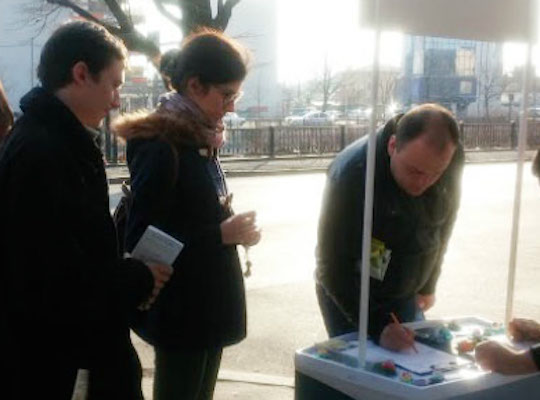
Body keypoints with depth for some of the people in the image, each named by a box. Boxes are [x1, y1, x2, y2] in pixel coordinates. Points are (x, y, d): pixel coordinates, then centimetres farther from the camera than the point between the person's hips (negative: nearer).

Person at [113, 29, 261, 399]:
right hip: (182, 311, -8)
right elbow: (142, 239, -19)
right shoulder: (159, 147, -18)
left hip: (210, 303, 9)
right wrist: (222, 235, -20)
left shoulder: (201, 141, 10)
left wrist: (231, 226, -3)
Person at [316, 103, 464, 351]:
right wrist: (377, 327, -33)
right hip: (348, 297, -4)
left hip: (405, 295, 5)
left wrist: (428, 285, 13)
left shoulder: (452, 163, -16)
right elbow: (333, 266, -27)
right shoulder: (351, 172, -31)